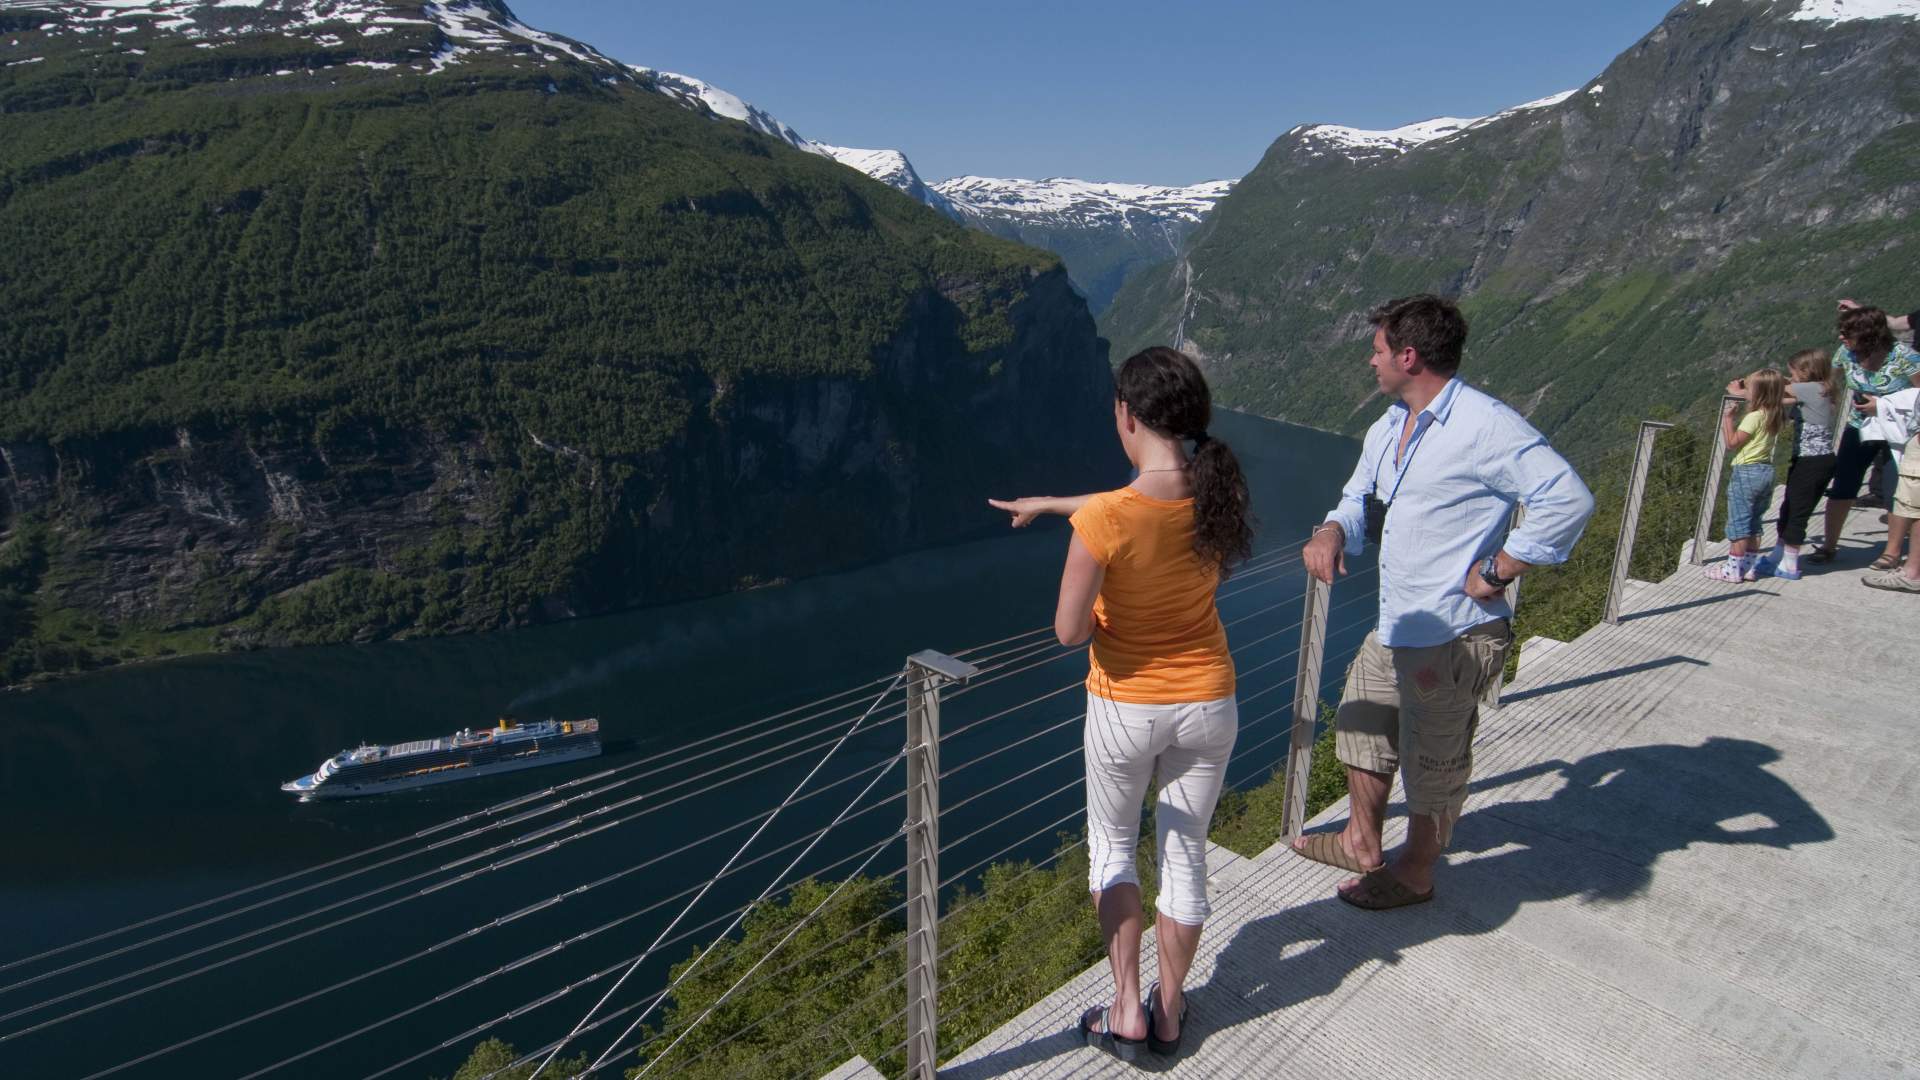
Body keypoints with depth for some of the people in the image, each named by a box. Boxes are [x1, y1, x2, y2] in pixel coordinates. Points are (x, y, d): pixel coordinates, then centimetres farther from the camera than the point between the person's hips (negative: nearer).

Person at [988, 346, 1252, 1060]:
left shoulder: (1102, 523, -27)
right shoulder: (1218, 493, -10)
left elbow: (1068, 632, -21)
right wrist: (1049, 503, 19)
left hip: (1126, 710, -4)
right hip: (1208, 706, 4)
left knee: (1112, 846, 23)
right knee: (1185, 853, 21)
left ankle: (1127, 1011, 25)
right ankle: (1169, 1013, 37)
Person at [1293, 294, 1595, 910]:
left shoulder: (1484, 425, -20)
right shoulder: (1388, 428, 9)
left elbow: (1568, 500, -25)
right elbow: (1361, 500, 17)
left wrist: (1494, 572, -21)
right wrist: (1332, 532, -6)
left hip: (1454, 638, -9)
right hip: (1395, 629, 9)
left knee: (1432, 764, 9)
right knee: (1362, 727, 23)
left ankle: (1415, 874, 32)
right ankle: (1361, 843, 44)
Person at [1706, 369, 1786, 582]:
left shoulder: (1754, 417, -18)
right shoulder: (1775, 415, 5)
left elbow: (1732, 443, -14)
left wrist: (1727, 417, -10)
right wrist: (1738, 393, 24)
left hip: (1746, 472, -8)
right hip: (1766, 471, 8)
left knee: (1738, 523, -1)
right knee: (1753, 524, 15)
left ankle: (1733, 569, 3)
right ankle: (1750, 567, 20)